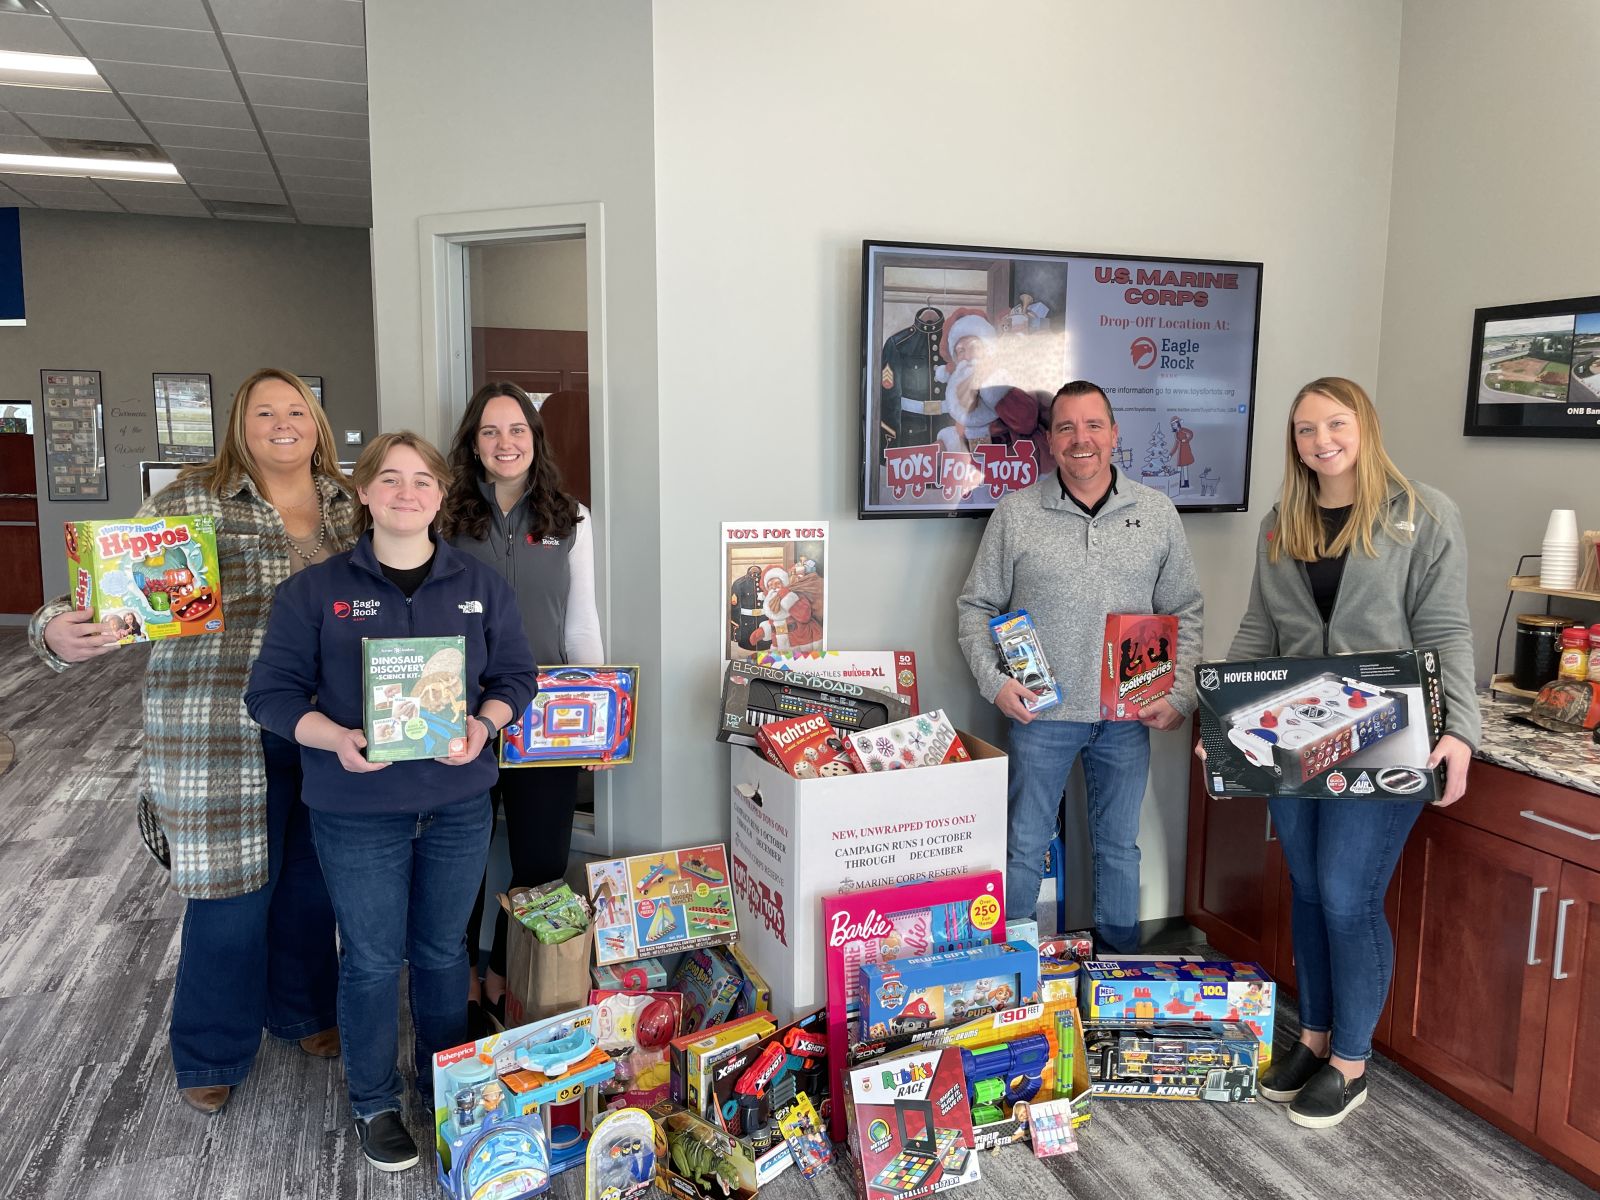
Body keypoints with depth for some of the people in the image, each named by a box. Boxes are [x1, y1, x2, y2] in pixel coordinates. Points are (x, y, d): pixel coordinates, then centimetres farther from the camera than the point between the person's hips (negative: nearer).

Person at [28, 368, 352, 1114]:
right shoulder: (191, 500, -6)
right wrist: (61, 632, -26)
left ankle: (302, 1010, 41)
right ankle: (213, 1054, 29)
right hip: (227, 736, -4)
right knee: (231, 890, 6)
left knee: (311, 878, 17)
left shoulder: (349, 503, 7)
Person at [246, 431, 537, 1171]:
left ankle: (447, 1089, 38)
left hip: (458, 804, 2)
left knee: (444, 951, 17)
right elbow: (273, 693, -4)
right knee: (372, 959, 10)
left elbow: (515, 676, 5)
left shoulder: (481, 587, 2)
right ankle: (373, 1103, 32)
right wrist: (337, 739, -22)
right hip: (357, 811, -2)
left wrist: (483, 726, -15)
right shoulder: (315, 591, -5)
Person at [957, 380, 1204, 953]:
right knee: (1024, 845, 7)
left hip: (1127, 715, 2)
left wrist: (1180, 695, -3)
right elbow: (976, 606, 1)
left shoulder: (1157, 513, 3)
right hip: (1040, 712, -2)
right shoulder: (1015, 513, -3)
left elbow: (1184, 614, 7)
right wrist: (994, 681, -12)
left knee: (1120, 845, 16)